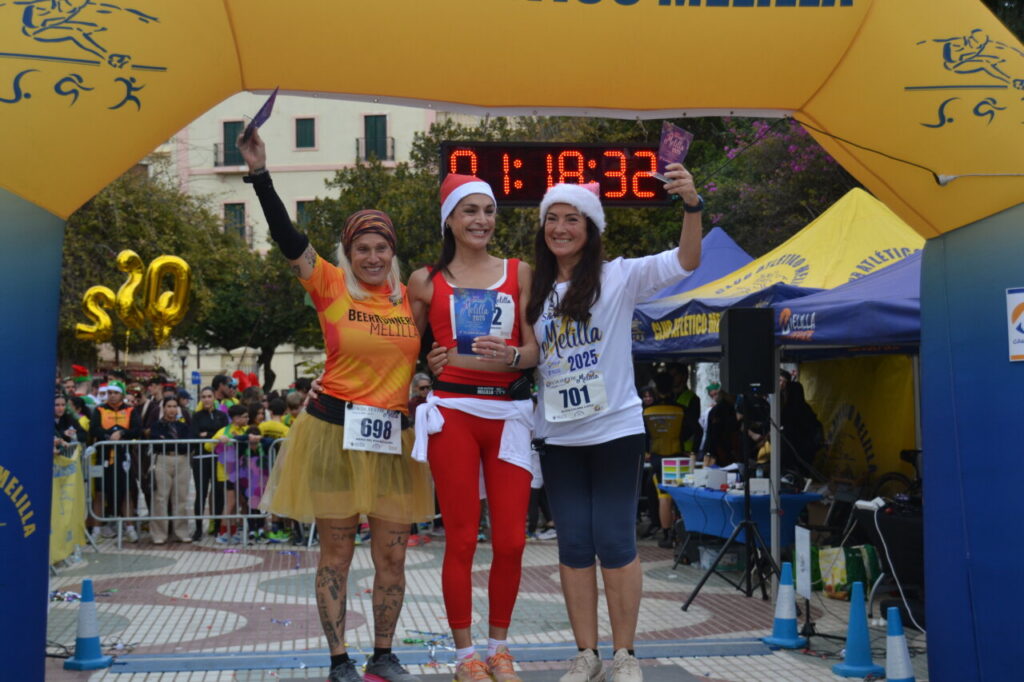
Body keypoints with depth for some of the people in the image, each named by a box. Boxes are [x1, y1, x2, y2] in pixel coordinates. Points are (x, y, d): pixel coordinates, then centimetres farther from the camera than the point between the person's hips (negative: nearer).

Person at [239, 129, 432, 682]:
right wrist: (259, 173, -23)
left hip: (393, 437, 3)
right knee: (336, 552, 4)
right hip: (335, 429, -3)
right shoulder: (330, 287, -4)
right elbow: (287, 237, -16)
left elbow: (426, 354, 20)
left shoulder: (410, 297, 6)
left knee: (392, 555, 6)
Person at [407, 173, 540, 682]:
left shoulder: (519, 272, 11)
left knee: (511, 542, 0)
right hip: (453, 410, -1)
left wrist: (510, 356, -16)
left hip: (509, 411, 2)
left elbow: (537, 348, 4)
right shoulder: (426, 281, 8)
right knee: (461, 540, 1)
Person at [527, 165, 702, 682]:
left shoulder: (617, 277, -4)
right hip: (558, 438, 4)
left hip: (615, 430, -4)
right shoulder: (535, 291, 8)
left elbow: (686, 261, -16)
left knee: (614, 542, -1)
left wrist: (692, 205, -32)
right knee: (573, 546, 7)